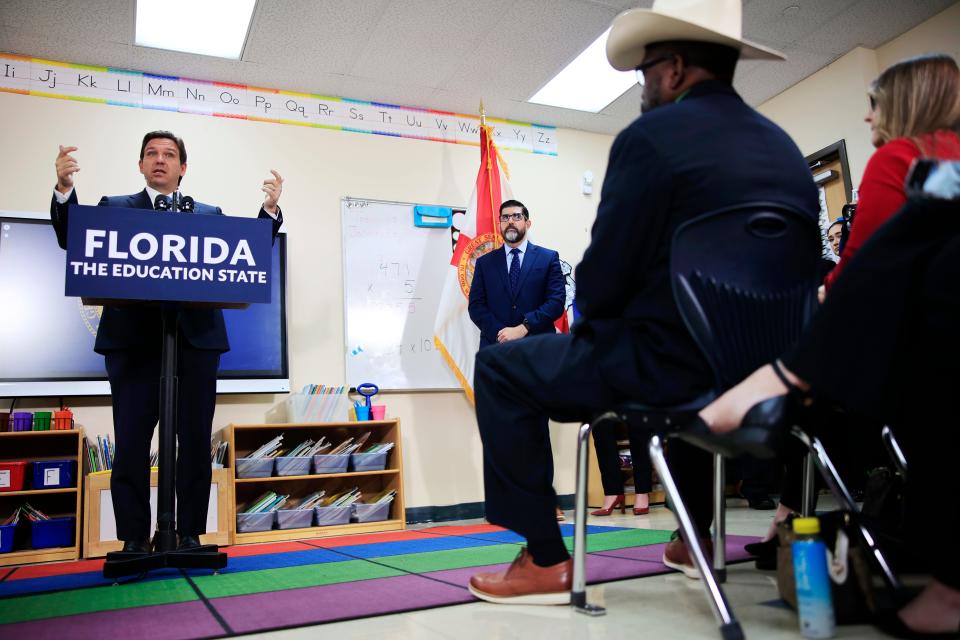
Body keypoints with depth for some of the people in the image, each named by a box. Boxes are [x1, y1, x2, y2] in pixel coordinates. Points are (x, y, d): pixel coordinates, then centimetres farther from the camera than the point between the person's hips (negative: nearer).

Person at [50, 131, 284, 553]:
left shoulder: (209, 215, 16)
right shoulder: (115, 208, 14)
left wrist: (270, 210, -7)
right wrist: (64, 189, -14)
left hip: (196, 340, 1)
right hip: (133, 340, -1)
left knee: (196, 440, 3)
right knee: (131, 442, 0)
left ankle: (189, 534, 13)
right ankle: (134, 539, 10)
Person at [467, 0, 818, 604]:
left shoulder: (651, 136, -11)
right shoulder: (786, 148, 11)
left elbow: (601, 279, -14)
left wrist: (591, 316, 10)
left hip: (669, 361, -8)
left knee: (501, 367, 7)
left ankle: (545, 560, 8)